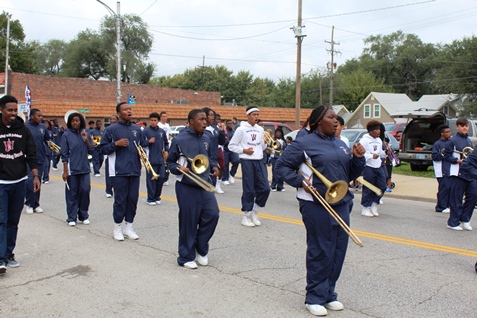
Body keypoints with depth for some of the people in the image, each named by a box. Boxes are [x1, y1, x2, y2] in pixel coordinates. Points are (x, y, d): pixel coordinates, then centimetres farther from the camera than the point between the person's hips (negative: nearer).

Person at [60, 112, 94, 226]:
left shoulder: (86, 134, 9)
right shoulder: (66, 135, -2)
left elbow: (92, 151, 7)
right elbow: (64, 155, -3)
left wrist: (86, 140, -8)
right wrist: (65, 171, -7)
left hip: (85, 169, 3)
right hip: (72, 169, -3)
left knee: (85, 191, 2)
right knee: (72, 193, 1)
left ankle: (84, 216, 17)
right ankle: (72, 218, 11)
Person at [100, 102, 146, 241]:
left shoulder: (137, 129, 11)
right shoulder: (111, 129, -3)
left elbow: (143, 145, 18)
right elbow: (103, 149, -2)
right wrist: (116, 144, -17)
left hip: (135, 171, 5)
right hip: (119, 171, -4)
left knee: (133, 199, 8)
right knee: (120, 200, 0)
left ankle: (129, 226, 20)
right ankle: (117, 228, 14)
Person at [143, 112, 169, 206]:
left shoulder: (162, 131, 10)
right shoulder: (145, 131, -2)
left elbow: (166, 143, 21)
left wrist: (166, 151, 6)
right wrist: (148, 142, -17)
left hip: (161, 159, 4)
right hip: (151, 159, -4)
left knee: (161, 178, 6)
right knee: (151, 179, -1)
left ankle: (157, 197, 21)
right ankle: (151, 199, 10)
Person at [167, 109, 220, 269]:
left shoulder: (206, 139, 8)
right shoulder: (179, 140, -8)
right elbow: (170, 162, 1)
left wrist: (214, 166, 2)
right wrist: (179, 169, -18)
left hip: (205, 185, 5)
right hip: (187, 187, -5)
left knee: (212, 214, -2)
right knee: (188, 221, 1)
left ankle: (201, 249, 20)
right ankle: (186, 257, 18)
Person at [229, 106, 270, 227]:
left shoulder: (260, 129, 12)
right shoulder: (241, 129, -4)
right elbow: (231, 146, -2)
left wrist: (265, 142, -2)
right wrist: (244, 150, -12)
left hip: (259, 161, 5)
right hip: (247, 161, -5)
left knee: (265, 188, 1)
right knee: (249, 190, -1)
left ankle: (254, 212, 19)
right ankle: (246, 216, 12)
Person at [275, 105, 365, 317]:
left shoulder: (340, 144, 16)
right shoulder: (304, 144, -5)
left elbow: (351, 175, 18)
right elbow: (282, 166, -3)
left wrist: (358, 158, 0)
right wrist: (300, 181, -15)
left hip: (340, 205, 7)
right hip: (316, 205, -7)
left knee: (338, 251, 11)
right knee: (320, 251, 0)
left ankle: (328, 293, 26)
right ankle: (315, 297, 15)